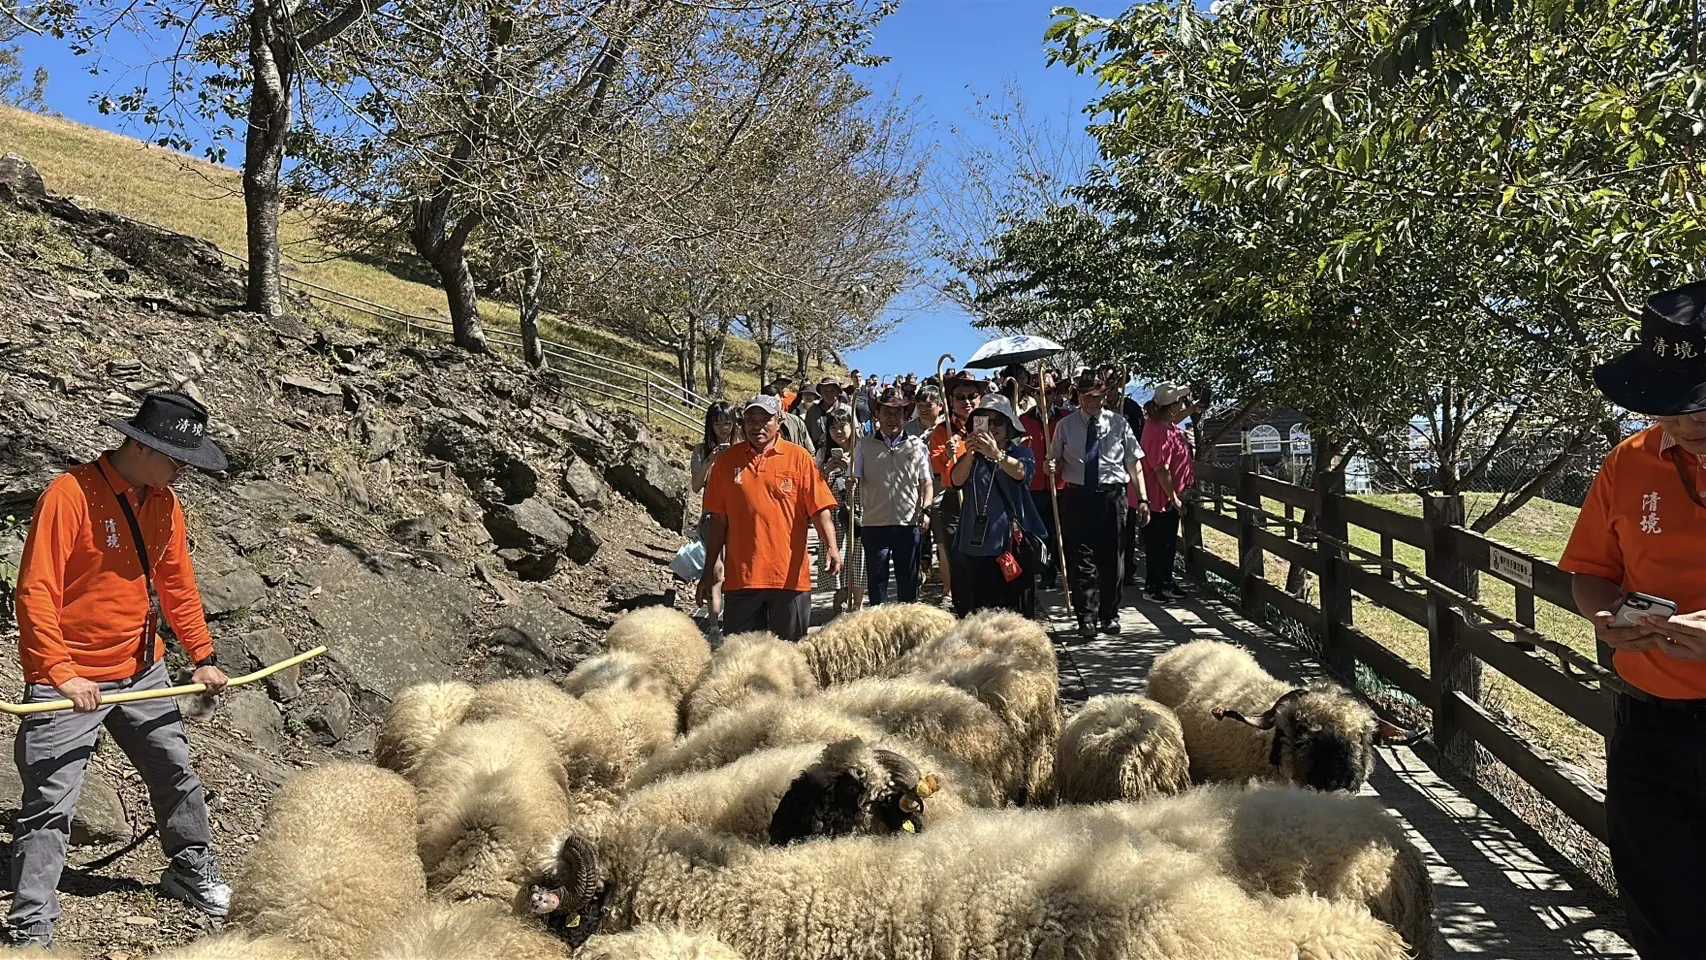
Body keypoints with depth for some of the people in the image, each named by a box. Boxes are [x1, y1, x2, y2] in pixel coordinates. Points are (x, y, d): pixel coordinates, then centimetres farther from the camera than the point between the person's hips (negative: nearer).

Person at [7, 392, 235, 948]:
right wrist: (62, 673, -27)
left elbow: (177, 584, 14)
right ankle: (30, 930, 7)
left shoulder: (164, 503, 2)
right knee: (50, 806, -4)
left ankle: (192, 871, 39)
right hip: (70, 681, -7)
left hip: (143, 672, 7)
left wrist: (203, 656, 14)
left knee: (177, 775, 18)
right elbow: (35, 593, -21)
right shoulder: (70, 495, -19)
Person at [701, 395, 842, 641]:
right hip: (741, 574, 1)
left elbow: (819, 509, -4)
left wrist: (831, 547, -17)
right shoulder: (727, 460, 5)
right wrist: (713, 561, 5)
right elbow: (718, 517, 8)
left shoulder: (798, 457, 1)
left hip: (790, 576, -1)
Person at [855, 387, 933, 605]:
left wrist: (925, 509, -6)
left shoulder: (917, 446, 7)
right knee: (877, 580, 4)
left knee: (908, 580, 9)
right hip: (875, 524, -1)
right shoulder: (865, 445, 5)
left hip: (909, 524, 1)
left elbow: (926, 482, 9)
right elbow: (853, 480, 1)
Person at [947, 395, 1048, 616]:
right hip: (977, 542, 2)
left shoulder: (1020, 452, 8)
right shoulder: (972, 456, 14)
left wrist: (996, 454, -33)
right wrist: (969, 454, -22)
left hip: (1011, 541, -2)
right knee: (980, 608, 4)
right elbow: (956, 481, -5)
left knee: (1016, 610, -2)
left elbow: (1021, 472, -16)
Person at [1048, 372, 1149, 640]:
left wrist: (1142, 498, -2)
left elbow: (1133, 463, 3)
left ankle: (1110, 615, 21)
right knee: (1082, 559, -3)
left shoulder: (1118, 423, 4)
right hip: (1078, 496, 0)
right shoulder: (1066, 425, 5)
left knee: (1111, 558, 8)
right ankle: (1086, 619, 1)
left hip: (1111, 496, 0)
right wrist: (1052, 467, -14)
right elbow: (1056, 464, 10)